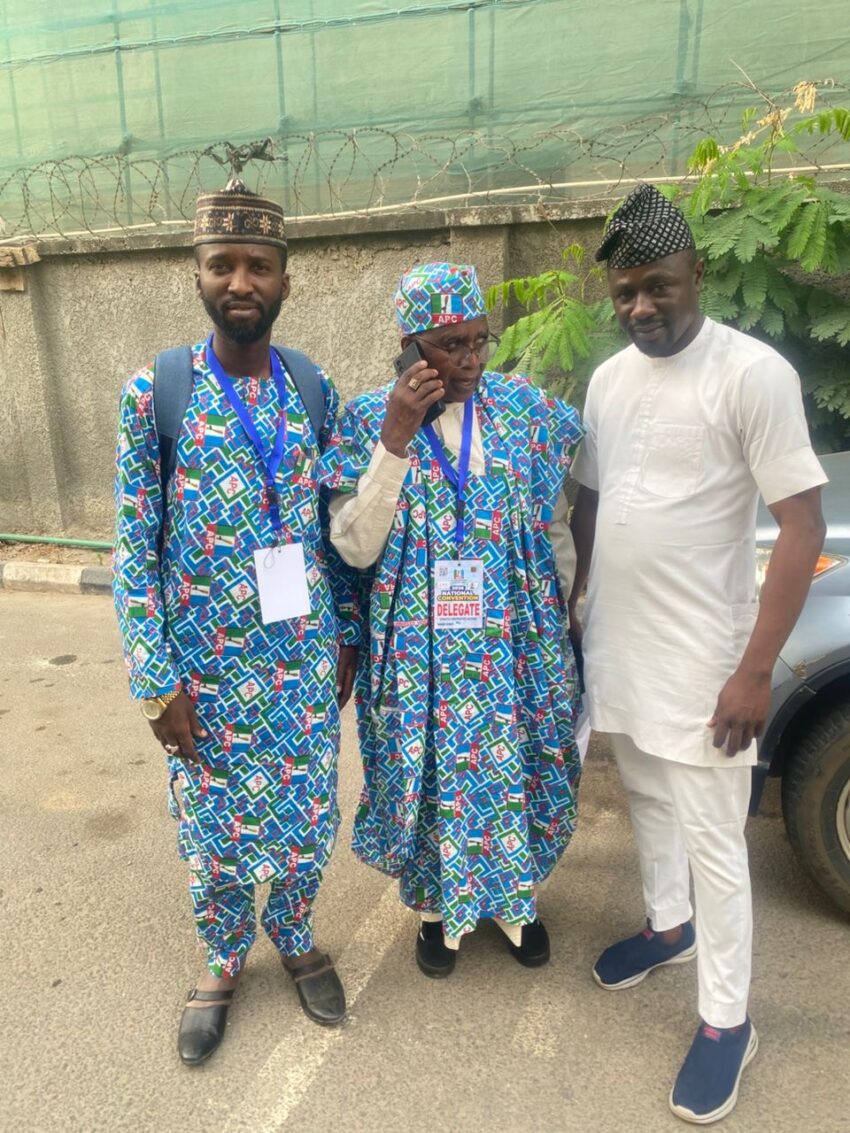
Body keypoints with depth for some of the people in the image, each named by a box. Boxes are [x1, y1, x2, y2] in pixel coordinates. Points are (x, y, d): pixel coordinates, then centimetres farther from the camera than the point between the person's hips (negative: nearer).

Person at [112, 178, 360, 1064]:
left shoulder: (315, 389, 0)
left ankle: (296, 939, 44)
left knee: (306, 812, 16)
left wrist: (346, 634, 6)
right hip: (206, 665, -2)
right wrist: (158, 681, -9)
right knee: (213, 824, 15)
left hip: (306, 655, 2)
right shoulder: (154, 391, -8)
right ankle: (223, 960, 43)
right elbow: (132, 546, -8)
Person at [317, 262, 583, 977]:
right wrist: (394, 440, -23)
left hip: (517, 641, 2)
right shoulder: (368, 420, -8)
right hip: (419, 649, -2)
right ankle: (438, 903, 42)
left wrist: (574, 599, 7)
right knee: (430, 774, 13)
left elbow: (564, 512, 10)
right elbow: (355, 547, -15)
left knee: (518, 762, 16)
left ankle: (517, 895, 44)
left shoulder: (527, 407, -2)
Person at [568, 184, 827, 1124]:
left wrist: (755, 671, -18)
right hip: (617, 647, 6)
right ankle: (666, 926, 47)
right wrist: (568, 615, 13)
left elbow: (802, 525, -15)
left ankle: (726, 1021, 26)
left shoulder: (753, 373, -14)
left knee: (712, 841, 6)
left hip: (701, 661, -6)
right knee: (647, 800, 23)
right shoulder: (609, 378, 6)